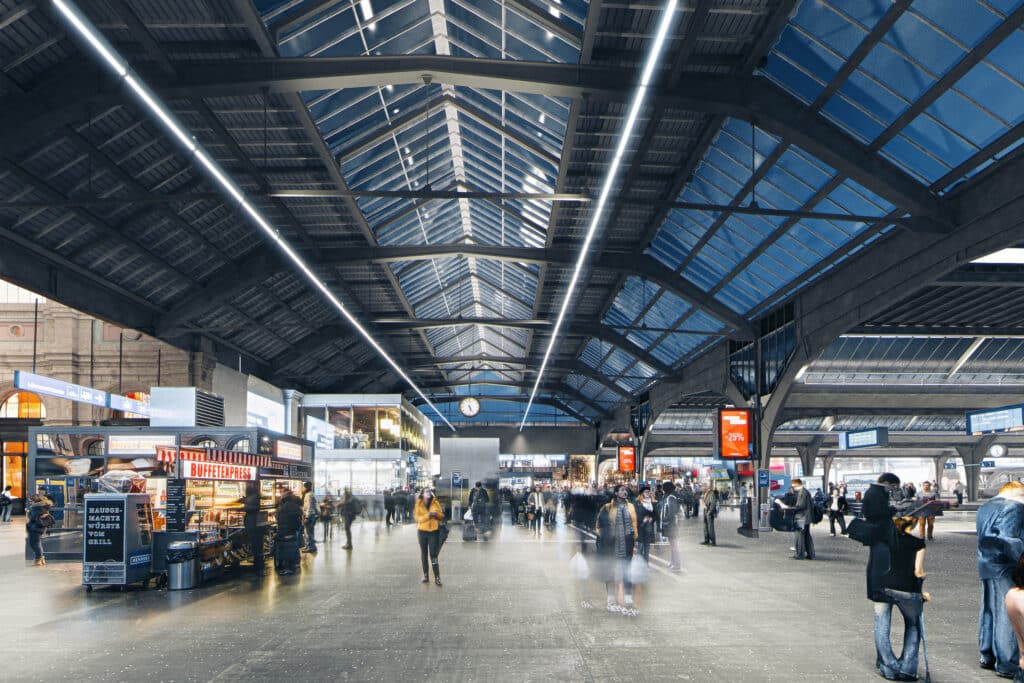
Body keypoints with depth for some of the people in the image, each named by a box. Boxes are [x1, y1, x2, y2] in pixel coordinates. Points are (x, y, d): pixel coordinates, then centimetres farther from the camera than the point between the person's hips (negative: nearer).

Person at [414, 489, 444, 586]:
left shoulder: (435, 503, 1)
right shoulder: (419, 504, -1)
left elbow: (442, 516, 7)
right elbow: (417, 518, -9)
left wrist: (437, 514, -15)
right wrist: (428, 515, -21)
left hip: (434, 531, -1)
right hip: (422, 531, 1)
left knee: (433, 554, -6)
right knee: (424, 554, 9)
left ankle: (437, 577, -6)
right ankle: (426, 575, 19)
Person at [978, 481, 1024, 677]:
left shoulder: (985, 508, 17)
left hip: (985, 566, 9)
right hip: (1005, 568, -9)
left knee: (988, 611, 16)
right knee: (1008, 615, -4)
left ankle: (987, 656, 26)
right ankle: (1007, 664, 0)